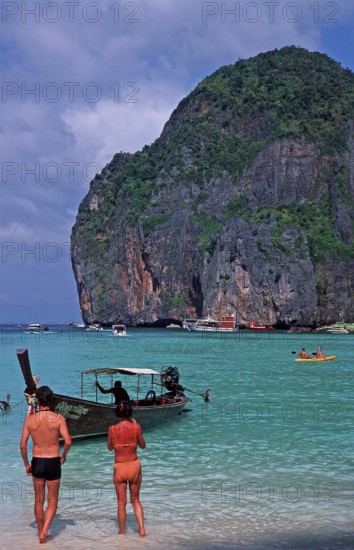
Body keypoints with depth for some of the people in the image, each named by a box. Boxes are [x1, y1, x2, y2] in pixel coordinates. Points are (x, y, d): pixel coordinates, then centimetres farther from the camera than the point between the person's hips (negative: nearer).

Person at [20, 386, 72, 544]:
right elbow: (68, 441, -16)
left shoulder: (30, 419, -5)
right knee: (52, 501, 11)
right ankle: (44, 531, -7)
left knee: (39, 501, 16)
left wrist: (26, 464, 10)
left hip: (37, 462, 2)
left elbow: (22, 445, -4)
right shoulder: (58, 418, -9)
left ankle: (41, 533, 25)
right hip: (53, 463, -2)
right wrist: (64, 455, 4)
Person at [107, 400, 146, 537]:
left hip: (119, 468, -1)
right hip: (134, 466, 1)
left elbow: (109, 448, 5)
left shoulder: (112, 429, -11)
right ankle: (142, 529, 6)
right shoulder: (136, 427, -10)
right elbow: (143, 445, 6)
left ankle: (122, 533, 19)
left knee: (121, 503, 11)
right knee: (135, 500, 18)